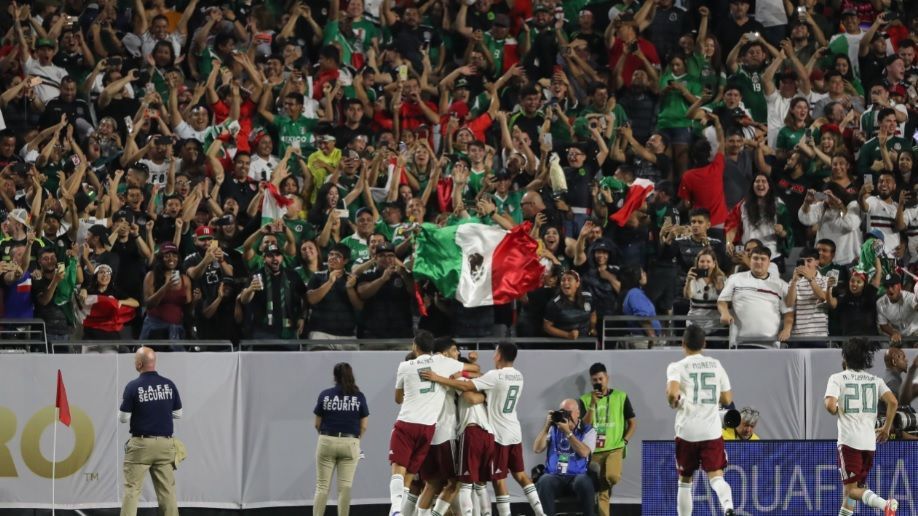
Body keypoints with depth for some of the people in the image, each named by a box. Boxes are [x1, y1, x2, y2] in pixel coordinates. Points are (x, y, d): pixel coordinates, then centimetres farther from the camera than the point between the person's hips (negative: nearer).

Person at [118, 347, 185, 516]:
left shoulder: (133, 386, -10)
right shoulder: (169, 385, 1)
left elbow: (123, 418, -6)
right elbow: (178, 414, 8)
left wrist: (126, 405, 14)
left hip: (141, 444, -3)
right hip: (165, 444, 3)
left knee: (132, 489, 1)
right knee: (167, 490, 7)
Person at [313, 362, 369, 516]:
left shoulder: (325, 395, -1)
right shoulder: (359, 397, -1)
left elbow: (317, 424, 3)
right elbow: (364, 426, 0)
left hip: (327, 442, 0)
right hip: (350, 443, 0)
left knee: (322, 486, 4)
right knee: (345, 486, 3)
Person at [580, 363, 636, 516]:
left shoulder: (621, 397, 4)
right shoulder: (585, 400, 5)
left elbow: (633, 423, 8)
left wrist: (624, 441, -5)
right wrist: (592, 404, -13)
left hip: (615, 448, -2)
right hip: (594, 450, 2)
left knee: (612, 476, -29)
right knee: (600, 491, 1)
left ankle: (608, 486, 4)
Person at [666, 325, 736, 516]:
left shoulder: (677, 367, -1)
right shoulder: (715, 365, 9)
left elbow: (673, 393, -19)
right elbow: (727, 399, 13)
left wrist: (673, 402, 3)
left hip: (687, 431, -1)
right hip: (712, 431, 1)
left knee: (685, 481, 14)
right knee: (716, 477, -7)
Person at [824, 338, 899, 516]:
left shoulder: (837, 378, -1)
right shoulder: (875, 380, 11)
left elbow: (830, 405, -15)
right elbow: (893, 402, -2)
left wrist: (836, 411, 8)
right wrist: (886, 428, 9)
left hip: (849, 440, -5)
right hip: (870, 441, 5)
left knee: (852, 489, -7)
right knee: (853, 485, 20)